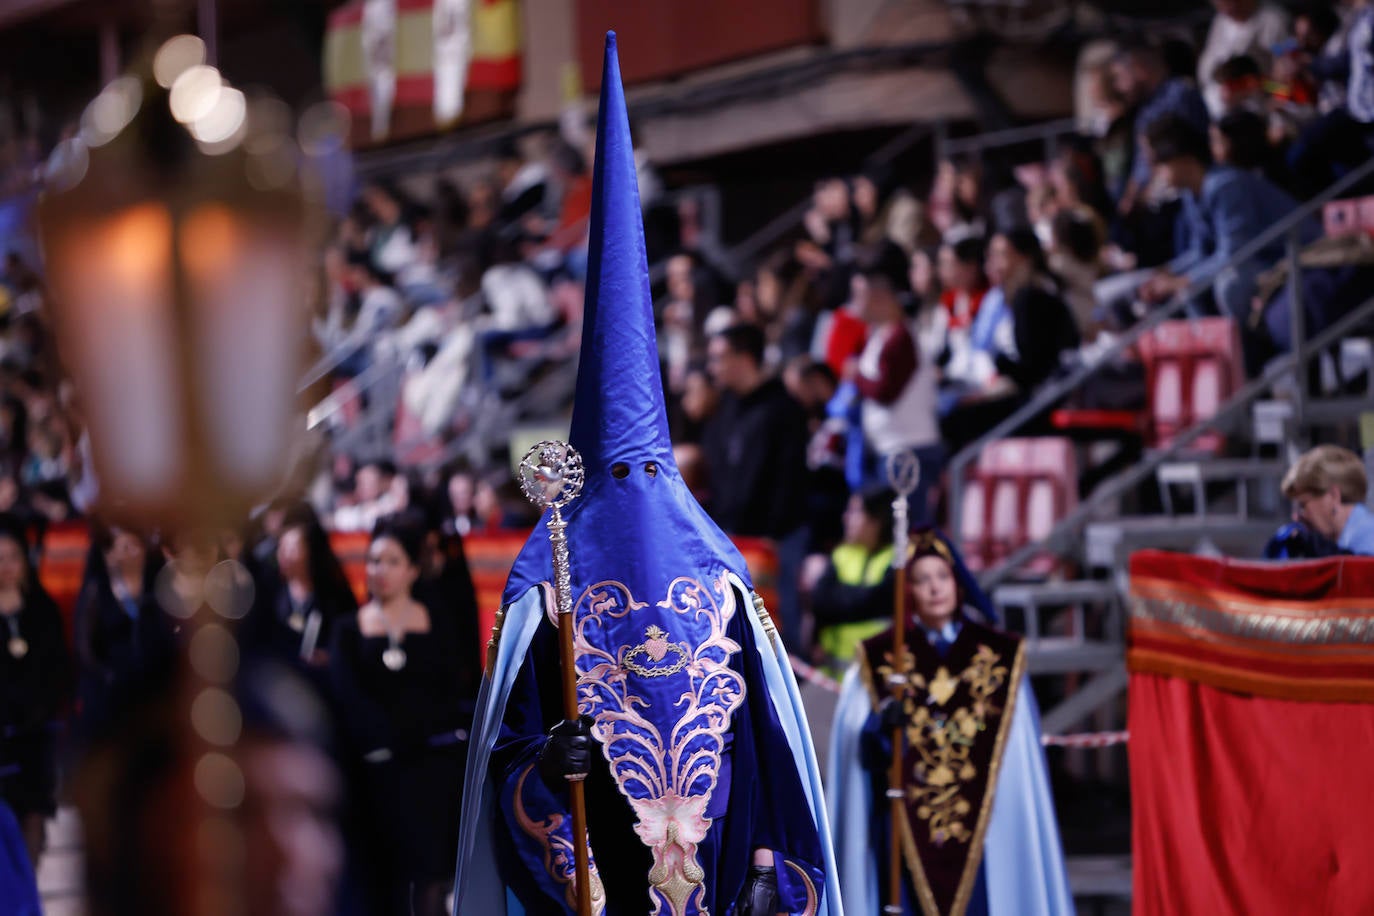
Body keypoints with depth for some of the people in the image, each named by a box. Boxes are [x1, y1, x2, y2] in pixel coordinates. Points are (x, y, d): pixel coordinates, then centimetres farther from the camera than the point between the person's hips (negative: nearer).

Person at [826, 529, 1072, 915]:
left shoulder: (1001, 656, 7)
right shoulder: (878, 659, 5)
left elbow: (1021, 765, 8)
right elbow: (854, 745, -3)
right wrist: (881, 725, -22)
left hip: (984, 833, 1)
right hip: (905, 829, -1)